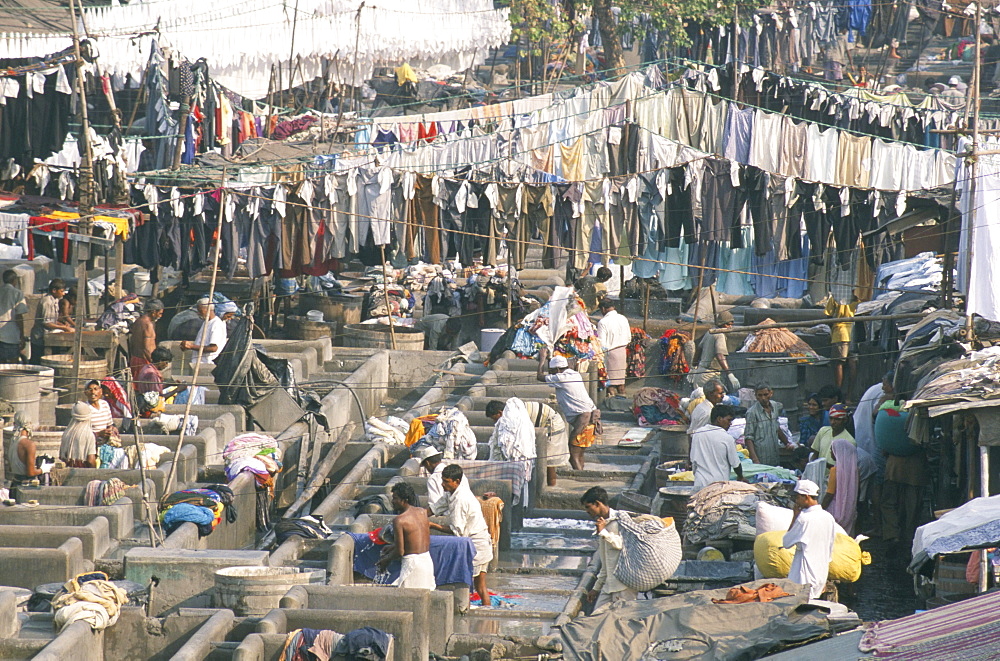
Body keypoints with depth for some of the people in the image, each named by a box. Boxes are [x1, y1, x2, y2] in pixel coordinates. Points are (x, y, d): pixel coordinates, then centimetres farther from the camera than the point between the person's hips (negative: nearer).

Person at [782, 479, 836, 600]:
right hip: (821, 575, 8)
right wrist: (825, 581, 20)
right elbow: (830, 552, 13)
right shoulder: (829, 518, 6)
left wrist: (794, 517, -2)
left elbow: (786, 543, -5)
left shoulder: (804, 518, -16)